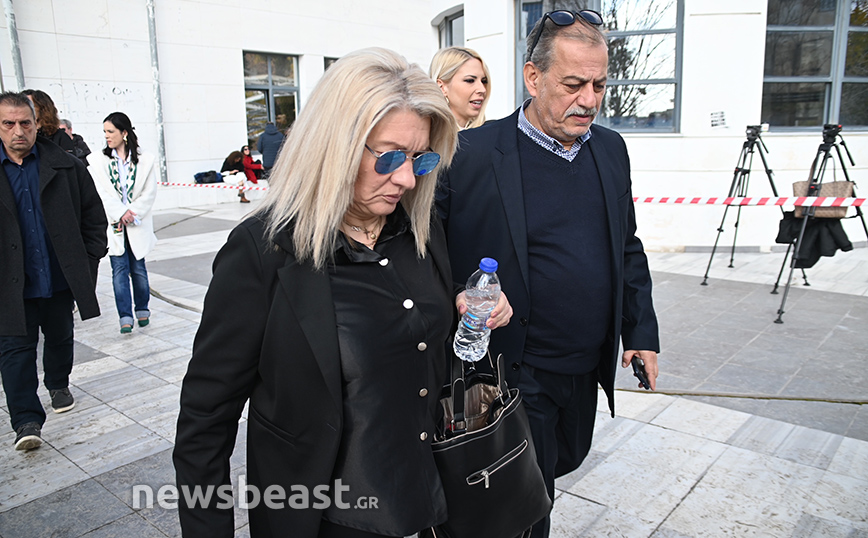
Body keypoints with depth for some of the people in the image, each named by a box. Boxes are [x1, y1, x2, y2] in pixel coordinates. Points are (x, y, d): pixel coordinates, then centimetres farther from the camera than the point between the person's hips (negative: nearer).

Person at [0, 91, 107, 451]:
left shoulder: (65, 166, -2)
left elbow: (94, 215, 4)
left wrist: (88, 262, -1)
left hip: (60, 278, 1)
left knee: (60, 337, 19)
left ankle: (58, 385, 43)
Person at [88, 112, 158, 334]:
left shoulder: (145, 160, 1)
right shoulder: (99, 160, 4)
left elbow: (149, 193, -2)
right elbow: (102, 192, -4)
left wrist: (132, 214, -11)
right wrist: (121, 213, -14)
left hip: (138, 225, 0)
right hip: (113, 224, 0)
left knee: (138, 268, 7)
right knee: (119, 270, -2)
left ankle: (142, 310, 22)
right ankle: (125, 316, 0)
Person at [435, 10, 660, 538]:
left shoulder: (611, 148, 4)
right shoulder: (473, 154, -16)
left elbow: (629, 248, 11)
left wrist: (641, 332, 8)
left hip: (588, 370, 7)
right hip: (516, 374, -6)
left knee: (565, 461, 28)